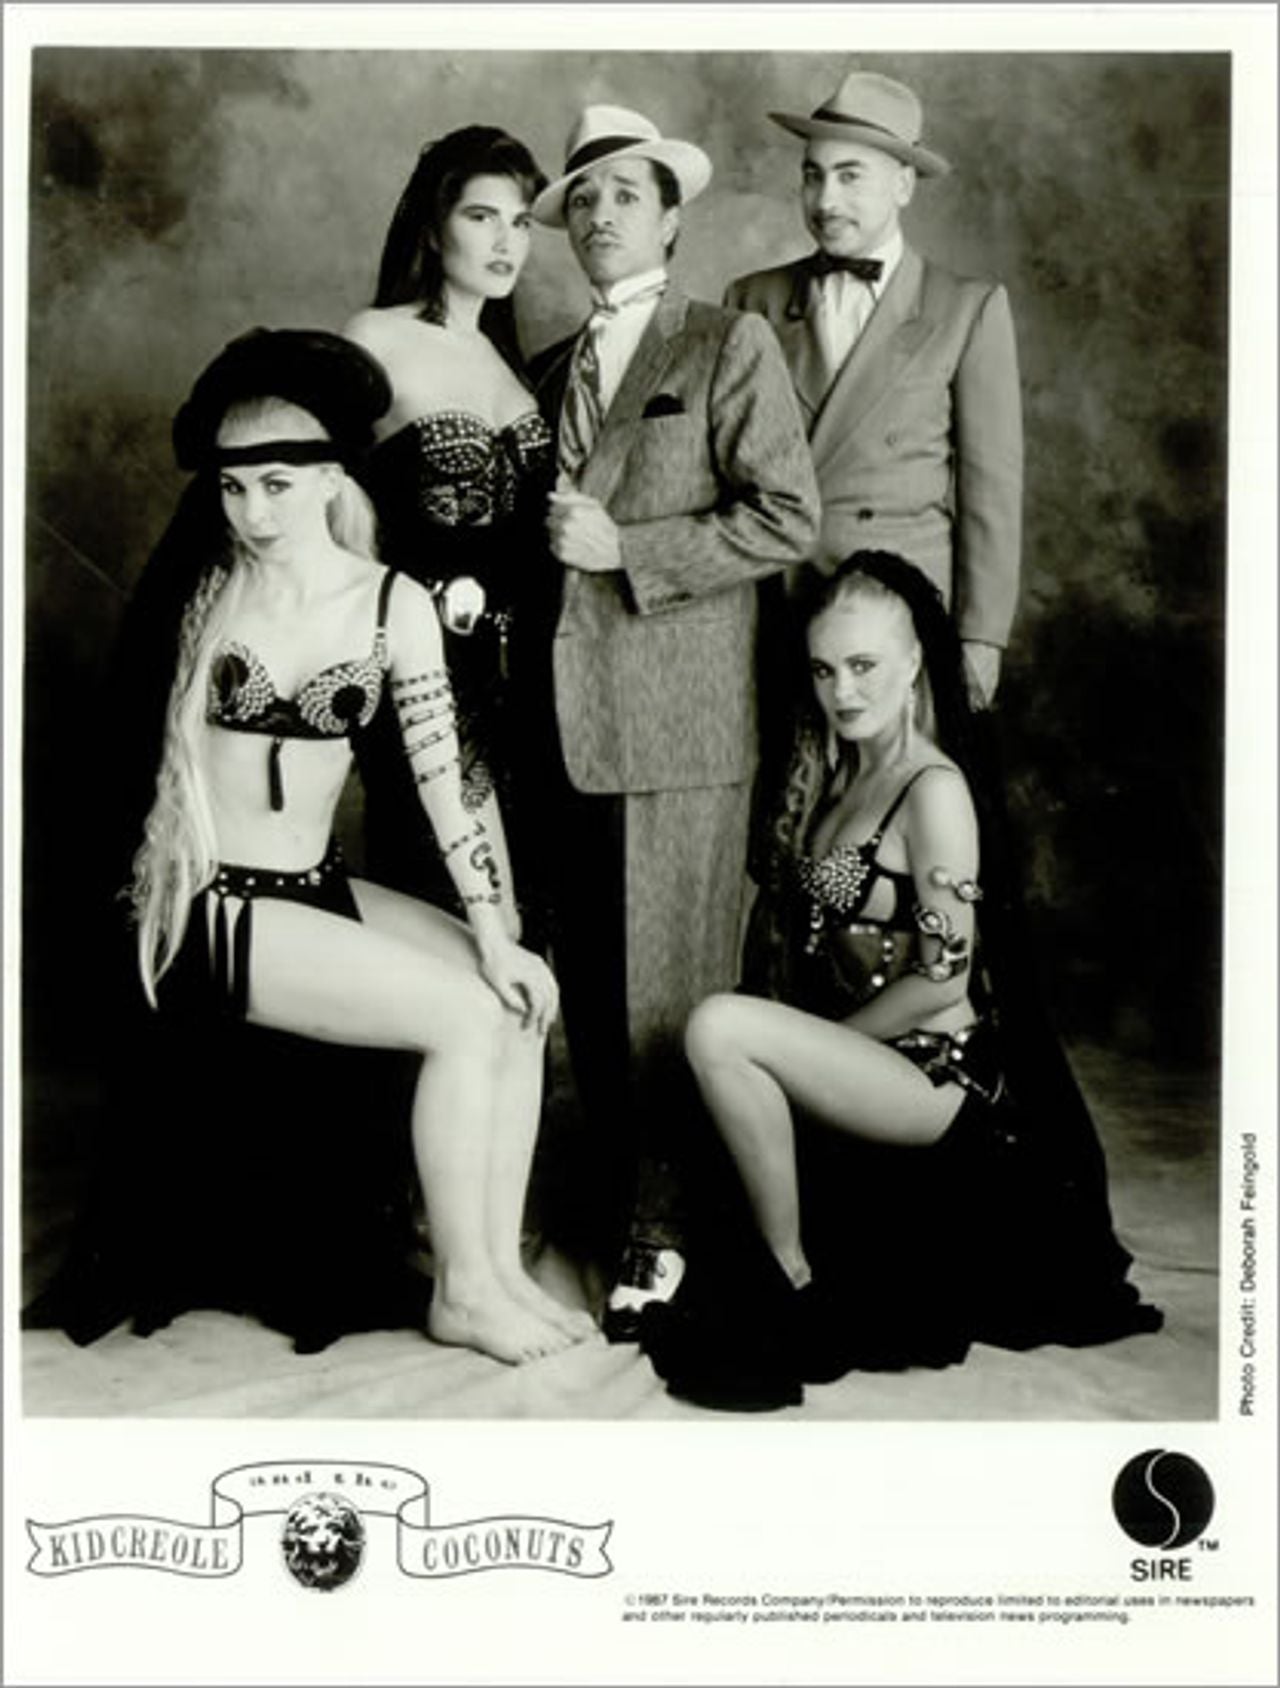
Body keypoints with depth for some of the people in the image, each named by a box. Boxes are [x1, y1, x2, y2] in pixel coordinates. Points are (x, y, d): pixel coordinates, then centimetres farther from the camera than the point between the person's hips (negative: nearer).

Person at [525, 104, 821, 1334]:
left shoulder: (729, 344, 3)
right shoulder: (546, 371, 20)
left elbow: (785, 517, -7)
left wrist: (624, 550, -11)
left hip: (679, 717, -5)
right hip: (569, 712, 5)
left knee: (670, 983, -2)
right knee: (589, 978, 7)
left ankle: (655, 1228, 9)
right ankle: (620, 1185, 21)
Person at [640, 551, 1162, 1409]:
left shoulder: (935, 789, -16)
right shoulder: (830, 772, 9)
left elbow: (943, 980, -19)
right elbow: (782, 922, 11)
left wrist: (815, 1045, -10)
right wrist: (789, 1060, -1)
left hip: (939, 1077, -9)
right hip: (857, 1060, 9)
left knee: (718, 1028, -26)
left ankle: (793, 1280, -12)